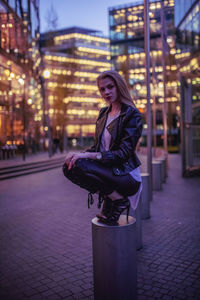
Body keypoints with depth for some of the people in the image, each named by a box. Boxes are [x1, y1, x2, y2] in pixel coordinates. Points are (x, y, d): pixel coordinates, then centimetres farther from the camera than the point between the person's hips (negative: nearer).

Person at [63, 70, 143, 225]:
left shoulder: (132, 115, -11)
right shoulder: (104, 113, 12)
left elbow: (124, 153, -19)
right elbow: (97, 146, 13)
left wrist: (88, 155, -27)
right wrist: (80, 154, -9)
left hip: (125, 175, -7)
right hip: (107, 170, 7)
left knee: (79, 165, -28)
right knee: (68, 167, -14)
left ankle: (119, 199, -8)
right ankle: (109, 197, 1)